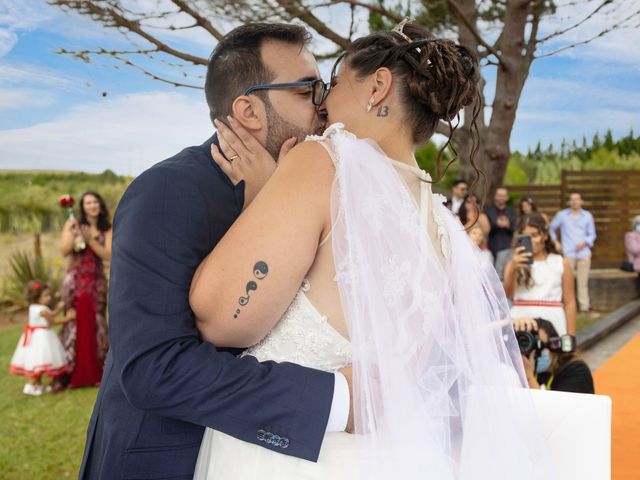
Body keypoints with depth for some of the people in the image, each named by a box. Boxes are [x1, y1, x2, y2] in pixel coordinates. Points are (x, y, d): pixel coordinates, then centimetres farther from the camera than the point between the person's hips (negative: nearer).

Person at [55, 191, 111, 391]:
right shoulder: (73, 224, 2)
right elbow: (64, 251, -8)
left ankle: (96, 373, 10)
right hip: (75, 281, -2)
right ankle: (66, 375, 2)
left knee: (96, 324, 3)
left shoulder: (106, 230, 7)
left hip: (97, 282, 2)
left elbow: (108, 255, -5)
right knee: (74, 323, -4)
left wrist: (90, 239, -14)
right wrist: (73, 233, -21)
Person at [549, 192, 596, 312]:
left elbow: (592, 234, 11)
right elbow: (552, 228, 19)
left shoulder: (588, 216, 11)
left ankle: (584, 306, 5)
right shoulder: (562, 215, 8)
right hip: (568, 253, -1)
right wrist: (555, 241, 9)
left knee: (583, 282, 0)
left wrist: (585, 243, -7)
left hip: (584, 253, 1)